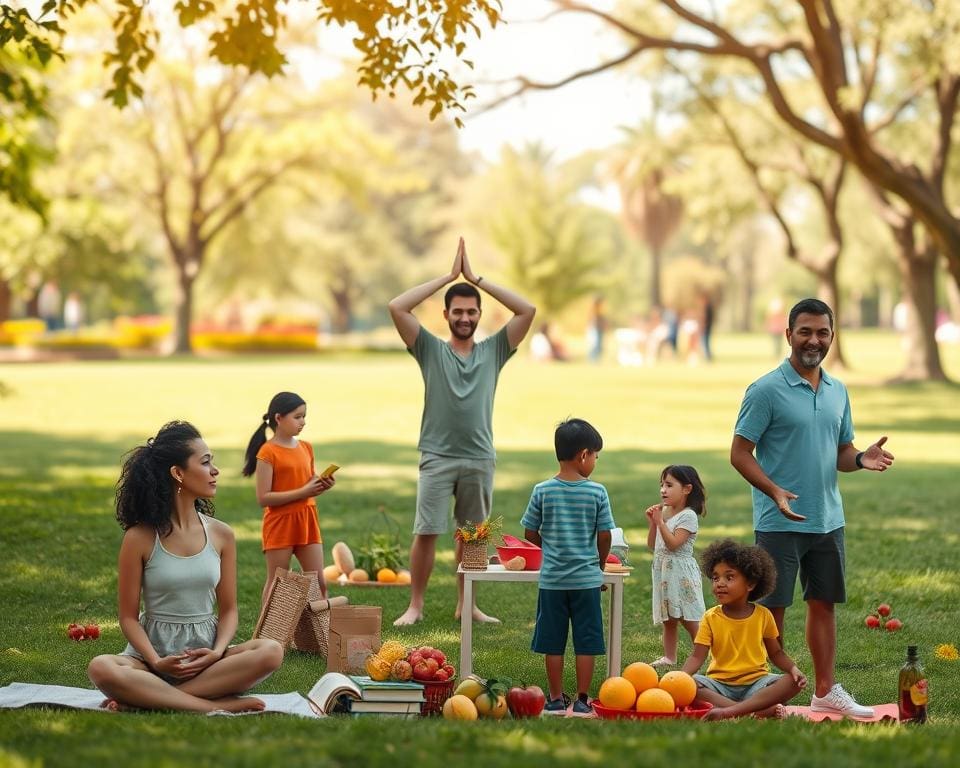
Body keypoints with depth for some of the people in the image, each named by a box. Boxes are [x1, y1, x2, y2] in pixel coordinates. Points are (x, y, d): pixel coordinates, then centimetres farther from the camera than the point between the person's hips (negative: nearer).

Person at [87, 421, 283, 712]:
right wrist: (156, 661, -19)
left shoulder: (221, 535, 6)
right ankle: (215, 705, -32)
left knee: (271, 651, -27)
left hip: (205, 653, 3)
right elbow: (129, 616, -2)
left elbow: (228, 609, 9)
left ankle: (149, 697, -26)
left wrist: (217, 653, -11)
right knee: (101, 668, -35)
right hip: (152, 653, -3)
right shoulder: (140, 538, -3)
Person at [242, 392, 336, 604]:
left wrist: (322, 485, -2)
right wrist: (303, 492, -20)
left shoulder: (306, 448, 10)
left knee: (319, 582, 4)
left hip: (307, 522, 6)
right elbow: (263, 498, -16)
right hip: (280, 523, -6)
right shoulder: (268, 452, -11)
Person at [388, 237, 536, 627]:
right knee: (426, 532, -4)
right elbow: (397, 308, -9)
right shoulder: (430, 349, 3)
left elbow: (528, 310, -2)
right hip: (438, 458, -2)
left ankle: (466, 605, 20)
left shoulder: (493, 350, 7)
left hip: (479, 459, 2)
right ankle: (415, 605, 4)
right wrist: (448, 276, -6)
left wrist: (477, 278, -2)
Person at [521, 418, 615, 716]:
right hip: (586, 579, -1)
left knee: (553, 642, 9)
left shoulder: (542, 491, -4)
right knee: (585, 642, 7)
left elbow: (530, 533, 0)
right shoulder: (597, 492, -8)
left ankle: (557, 700, 14)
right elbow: (605, 536, -4)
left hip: (552, 578, 1)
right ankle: (582, 700, 10)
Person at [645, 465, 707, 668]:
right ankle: (669, 657, 20)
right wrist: (652, 522, -1)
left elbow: (673, 544, -21)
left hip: (681, 572, -8)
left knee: (689, 620, -5)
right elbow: (652, 544, 12)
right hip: (663, 571, 8)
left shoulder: (688, 516, -13)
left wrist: (660, 521, -20)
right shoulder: (663, 512, 10)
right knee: (668, 620, 13)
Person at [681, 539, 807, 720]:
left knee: (794, 682, -26)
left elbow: (776, 652, 13)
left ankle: (729, 711, -39)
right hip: (720, 684, -1)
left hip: (755, 683, 1)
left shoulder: (762, 615, 4)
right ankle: (759, 710, -39)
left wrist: (793, 668, -8)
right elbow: (697, 656, -7)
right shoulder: (711, 618, 0)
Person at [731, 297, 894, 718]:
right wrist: (775, 492, -25)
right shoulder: (766, 390, -10)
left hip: (828, 521, 6)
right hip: (780, 523, -6)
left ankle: (825, 691, 22)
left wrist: (861, 458, -6)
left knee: (824, 604, 13)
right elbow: (739, 453, -11)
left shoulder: (838, 391, 10)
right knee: (772, 608, 0)